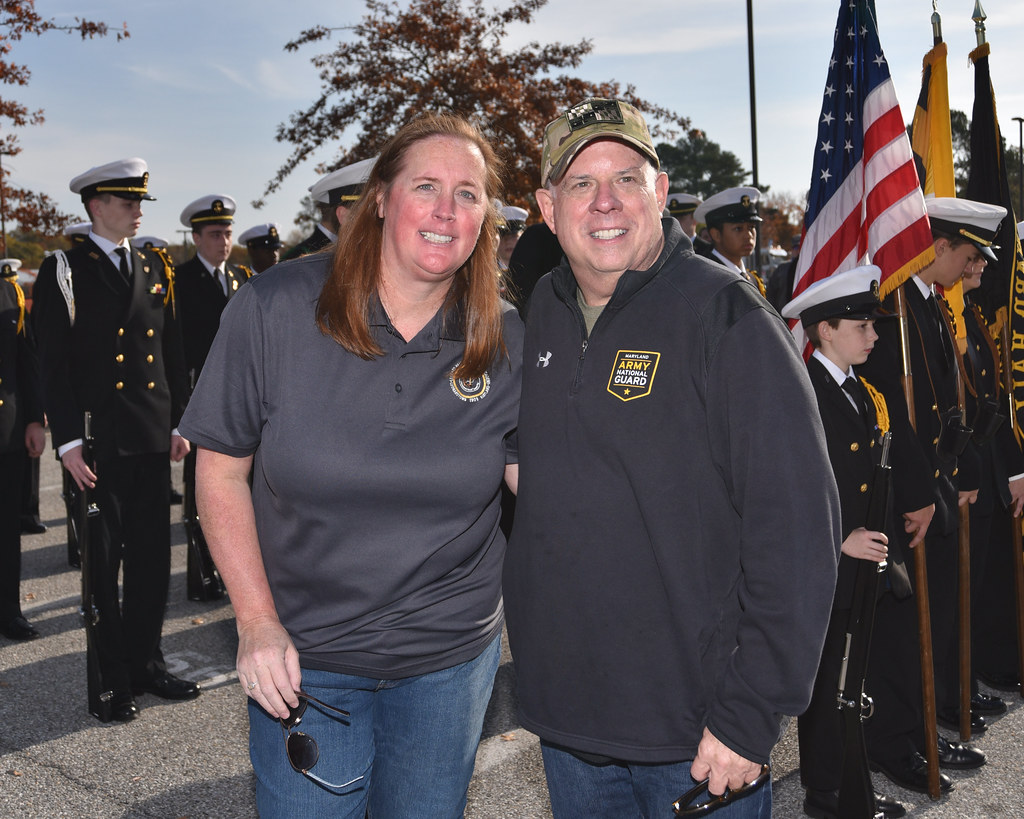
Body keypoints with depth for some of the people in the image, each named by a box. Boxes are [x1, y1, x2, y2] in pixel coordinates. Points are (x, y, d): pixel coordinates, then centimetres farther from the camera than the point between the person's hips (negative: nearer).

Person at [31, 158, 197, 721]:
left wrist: (178, 422, 11)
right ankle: (112, 681, 18)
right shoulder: (64, 271, -3)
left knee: (152, 559, 11)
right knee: (102, 565, 6)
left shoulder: (154, 268, 12)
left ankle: (145, 663, 26)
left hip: (153, 441, 5)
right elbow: (53, 365, -7)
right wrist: (68, 441, -13)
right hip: (97, 444, -5)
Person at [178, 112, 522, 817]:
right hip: (302, 657, -1)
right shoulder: (274, 309, -13)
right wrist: (257, 623, -10)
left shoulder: (507, 342, -7)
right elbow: (221, 469, -6)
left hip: (451, 656, 2)